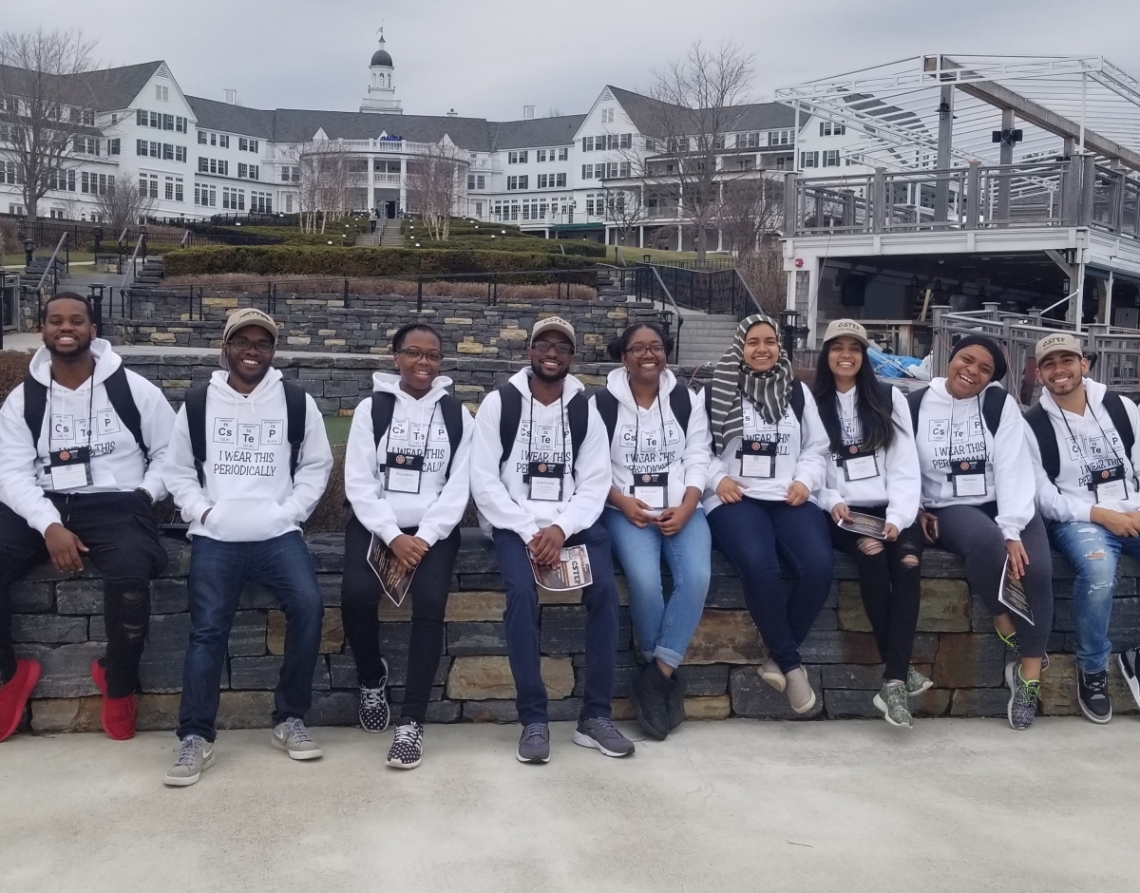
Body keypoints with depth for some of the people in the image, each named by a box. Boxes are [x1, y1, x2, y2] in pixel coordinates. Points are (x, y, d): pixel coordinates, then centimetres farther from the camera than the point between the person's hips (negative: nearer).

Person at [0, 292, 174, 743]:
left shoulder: (132, 389, 2)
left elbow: (171, 450, 9)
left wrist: (147, 493, -8)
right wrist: (50, 525, -17)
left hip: (113, 505, -3)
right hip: (42, 507, 3)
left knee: (129, 575, -34)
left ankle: (118, 684, -7)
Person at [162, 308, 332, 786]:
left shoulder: (297, 402, 8)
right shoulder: (197, 403, 9)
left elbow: (316, 466, 11)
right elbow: (178, 470, 14)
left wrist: (288, 512, -2)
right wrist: (203, 512, -2)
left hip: (278, 534, 0)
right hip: (215, 537, 1)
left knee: (308, 604, -21)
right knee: (207, 628, -13)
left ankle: (290, 719, -6)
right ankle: (195, 737, -3)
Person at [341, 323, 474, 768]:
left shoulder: (457, 414, 7)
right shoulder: (371, 408, 4)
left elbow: (458, 487, 1)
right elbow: (359, 483, -2)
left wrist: (423, 538, -12)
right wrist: (392, 536, -14)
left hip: (433, 530, 0)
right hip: (376, 525, 0)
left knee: (430, 602, -26)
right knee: (357, 594, -26)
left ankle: (412, 722, -17)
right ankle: (372, 678, 5)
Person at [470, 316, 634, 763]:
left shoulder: (585, 410, 8)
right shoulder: (499, 403, 1)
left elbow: (595, 484, 2)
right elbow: (484, 481, -4)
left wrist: (560, 529, -16)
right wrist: (530, 532, -14)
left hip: (573, 522, 2)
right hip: (515, 523, -2)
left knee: (605, 590, -23)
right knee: (522, 593, -29)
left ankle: (595, 715, -11)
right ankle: (533, 719, -19)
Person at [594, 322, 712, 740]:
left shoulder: (687, 401, 11)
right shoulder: (602, 403, 3)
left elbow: (697, 461, 6)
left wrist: (686, 508, -10)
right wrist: (622, 502, -13)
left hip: (681, 508, 2)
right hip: (626, 510, -2)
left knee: (697, 576, -27)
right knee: (644, 578, -30)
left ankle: (656, 673, -16)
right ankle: (664, 672, -6)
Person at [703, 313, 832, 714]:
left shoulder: (798, 391, 18)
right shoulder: (716, 392, 9)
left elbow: (816, 448, 19)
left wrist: (804, 480, 0)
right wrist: (718, 479, -9)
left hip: (789, 497, 3)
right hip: (735, 498, -3)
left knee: (819, 566, -28)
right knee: (759, 564, -35)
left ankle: (778, 658, -7)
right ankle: (791, 663, -14)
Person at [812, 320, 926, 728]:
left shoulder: (889, 399, 13)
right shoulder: (813, 403, 11)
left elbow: (905, 468, 5)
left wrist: (897, 518, -11)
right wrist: (832, 502, -15)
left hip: (889, 509, 1)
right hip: (843, 513, -1)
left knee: (908, 560, -30)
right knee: (871, 554, -33)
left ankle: (893, 682, -31)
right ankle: (900, 670, -22)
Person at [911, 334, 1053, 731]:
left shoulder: (999, 402, -1)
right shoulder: (916, 405, 2)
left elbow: (1013, 467, -8)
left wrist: (1013, 530, -18)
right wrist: (914, 510, -8)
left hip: (1006, 503, 1)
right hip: (950, 509, -1)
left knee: (1036, 568, -26)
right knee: (985, 540, -37)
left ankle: (1029, 674, -14)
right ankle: (1004, 624, -12)